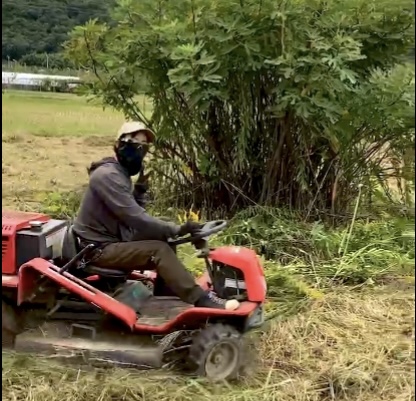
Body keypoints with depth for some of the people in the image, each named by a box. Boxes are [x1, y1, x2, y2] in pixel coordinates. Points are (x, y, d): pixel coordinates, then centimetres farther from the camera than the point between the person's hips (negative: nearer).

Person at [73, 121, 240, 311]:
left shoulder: (119, 174, 12)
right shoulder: (108, 175, -21)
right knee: (159, 250, -22)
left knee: (162, 240, 5)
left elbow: (131, 216, 11)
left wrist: (137, 195, -6)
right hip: (100, 248, -10)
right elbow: (135, 217, -28)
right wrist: (177, 229, -27)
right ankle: (202, 300, -23)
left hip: (112, 240, 10)